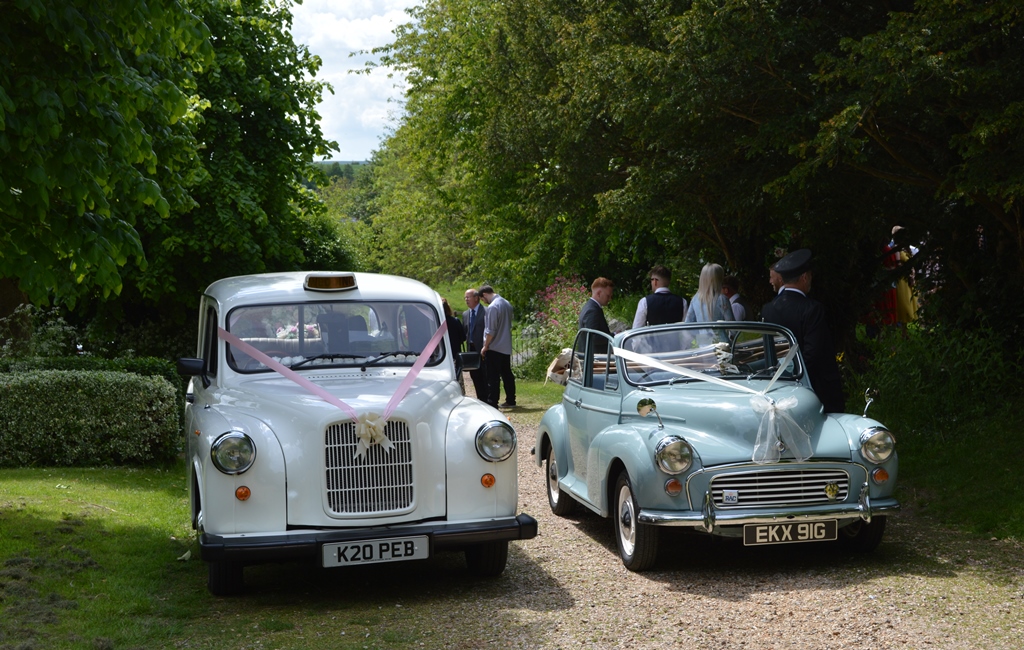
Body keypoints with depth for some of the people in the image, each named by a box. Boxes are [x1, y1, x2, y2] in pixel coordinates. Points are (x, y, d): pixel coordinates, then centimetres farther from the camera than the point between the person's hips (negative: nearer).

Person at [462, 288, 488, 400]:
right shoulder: (465, 314, 15)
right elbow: (464, 332, 16)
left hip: (482, 349, -7)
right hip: (471, 349, 7)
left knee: (485, 376, -2)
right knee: (475, 376, 9)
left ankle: (487, 399, 4)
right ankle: (481, 399, 16)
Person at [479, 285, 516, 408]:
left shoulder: (492, 307, -18)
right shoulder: (506, 304, 8)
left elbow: (490, 331, -18)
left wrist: (485, 347, -9)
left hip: (494, 348, -8)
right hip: (506, 347, 8)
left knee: (493, 377, -6)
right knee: (507, 374, 15)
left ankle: (492, 404, -6)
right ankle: (510, 400, 22)